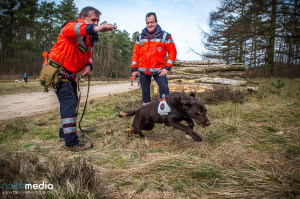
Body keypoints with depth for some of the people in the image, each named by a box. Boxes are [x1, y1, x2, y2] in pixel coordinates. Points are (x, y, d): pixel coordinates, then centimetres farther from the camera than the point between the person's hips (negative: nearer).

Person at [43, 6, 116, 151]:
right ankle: (72, 142, -11)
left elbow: (88, 56, 19)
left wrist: (88, 65, -7)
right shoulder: (72, 26, -15)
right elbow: (69, 30, -41)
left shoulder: (90, 38, 13)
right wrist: (95, 29, -59)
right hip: (56, 70, -10)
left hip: (69, 74, 10)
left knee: (72, 102, 16)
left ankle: (64, 133, 34)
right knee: (69, 103, -15)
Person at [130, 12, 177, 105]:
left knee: (164, 89, -14)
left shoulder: (165, 36, 1)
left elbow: (172, 52, 0)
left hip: (158, 70, -3)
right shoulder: (140, 37, 11)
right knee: (145, 92, 10)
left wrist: (167, 68, -8)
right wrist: (134, 69, 6)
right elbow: (136, 54, 12)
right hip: (143, 71, 3)